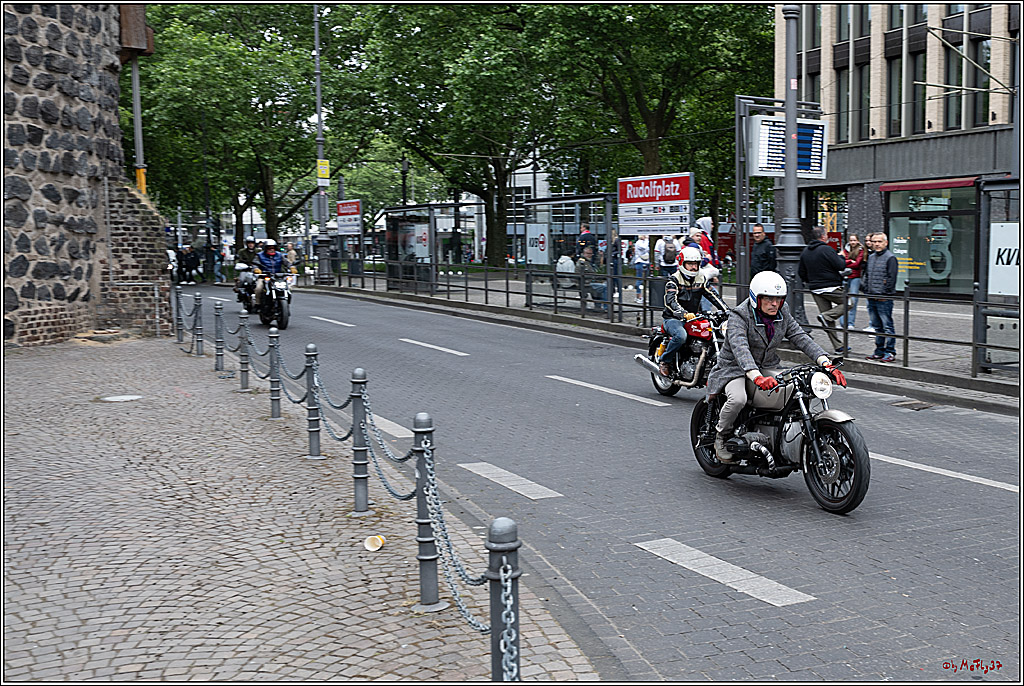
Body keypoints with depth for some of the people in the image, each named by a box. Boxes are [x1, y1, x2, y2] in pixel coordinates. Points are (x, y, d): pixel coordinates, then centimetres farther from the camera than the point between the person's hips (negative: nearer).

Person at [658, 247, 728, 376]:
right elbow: (671, 301, -24)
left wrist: (727, 311, -9)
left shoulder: (701, 279, 11)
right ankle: (663, 361, -15)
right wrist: (684, 314, -42)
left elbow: (713, 296, 7)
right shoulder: (674, 279, -9)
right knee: (681, 336, -37)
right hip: (673, 318, -6)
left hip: (694, 318, 6)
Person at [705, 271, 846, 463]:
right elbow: (740, 349, -35)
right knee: (738, 399, -36)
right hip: (735, 369, -5)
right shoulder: (739, 316, -20)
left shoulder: (782, 314, 0)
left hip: (768, 368, 5)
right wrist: (757, 377, -52)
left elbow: (801, 338, -8)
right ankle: (721, 438, -7)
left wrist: (827, 364, -24)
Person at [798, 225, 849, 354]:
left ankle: (838, 347, 10)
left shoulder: (805, 252, 9)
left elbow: (801, 272, 15)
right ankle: (827, 316, -9)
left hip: (815, 290, 7)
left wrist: (808, 283, 29)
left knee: (828, 321, 9)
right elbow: (841, 266, -15)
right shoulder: (826, 249, -14)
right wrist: (841, 258, 6)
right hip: (831, 288, -7)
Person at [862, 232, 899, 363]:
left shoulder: (890, 258, -7)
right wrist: (865, 289, 13)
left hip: (884, 299, -8)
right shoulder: (871, 257, 16)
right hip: (871, 299, 8)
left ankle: (890, 352, -1)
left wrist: (884, 294, -14)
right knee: (877, 326, 13)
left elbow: (891, 279, -12)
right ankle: (879, 351, 21)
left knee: (887, 326, -4)